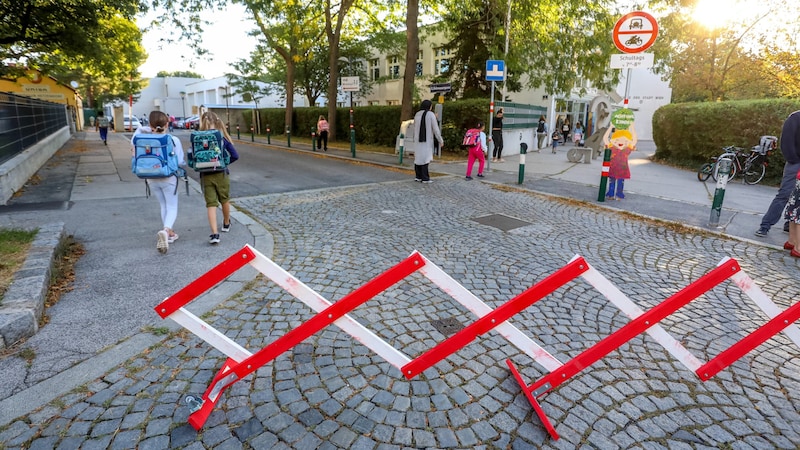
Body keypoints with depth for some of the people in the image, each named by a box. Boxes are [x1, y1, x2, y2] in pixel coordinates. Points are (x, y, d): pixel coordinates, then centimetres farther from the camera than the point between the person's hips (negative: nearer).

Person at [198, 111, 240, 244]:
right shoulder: (223, 137, -5)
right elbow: (235, 156, -6)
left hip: (206, 176, -1)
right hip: (221, 174, 1)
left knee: (211, 204, 1)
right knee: (225, 200, 21)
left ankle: (214, 234, -11)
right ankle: (226, 224, 41)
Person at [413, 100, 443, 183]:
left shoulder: (417, 114, 9)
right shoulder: (431, 114, -8)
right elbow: (435, 129, -9)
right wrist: (441, 140, -2)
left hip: (418, 140, 5)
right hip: (427, 140, -5)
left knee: (418, 157, 10)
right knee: (425, 158, -4)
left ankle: (418, 176, 12)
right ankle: (425, 178, -4)